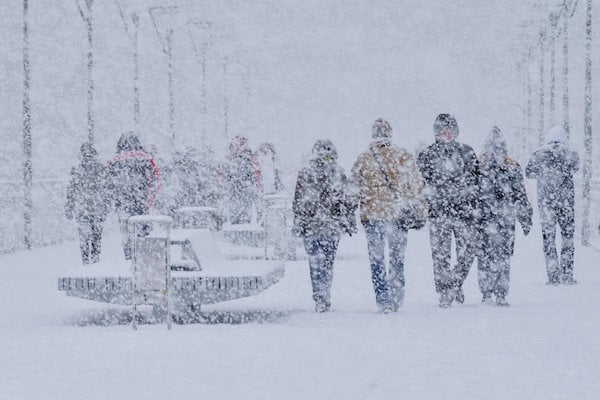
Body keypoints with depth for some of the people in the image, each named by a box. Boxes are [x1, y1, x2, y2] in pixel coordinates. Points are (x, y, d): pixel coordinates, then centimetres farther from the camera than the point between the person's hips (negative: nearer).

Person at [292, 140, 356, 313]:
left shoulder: (304, 173, 2)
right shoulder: (337, 172, -1)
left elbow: (298, 202, 4)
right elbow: (345, 200, 1)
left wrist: (298, 225, 9)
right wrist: (350, 223, 9)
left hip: (310, 226, 0)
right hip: (332, 225, 0)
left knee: (315, 263, 4)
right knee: (327, 262, 5)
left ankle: (319, 298, -2)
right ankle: (324, 299, 1)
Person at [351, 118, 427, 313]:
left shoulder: (362, 160, 0)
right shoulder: (403, 156, -1)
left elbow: (355, 190, 5)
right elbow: (416, 185, 0)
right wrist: (421, 209, 9)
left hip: (372, 215, -1)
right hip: (399, 214, 1)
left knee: (377, 260, 6)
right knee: (397, 257, 13)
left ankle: (383, 301, 0)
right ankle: (397, 299, 13)